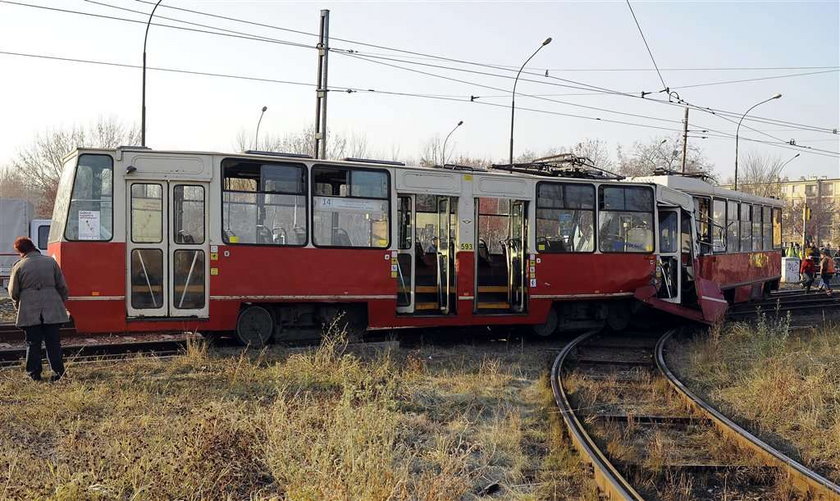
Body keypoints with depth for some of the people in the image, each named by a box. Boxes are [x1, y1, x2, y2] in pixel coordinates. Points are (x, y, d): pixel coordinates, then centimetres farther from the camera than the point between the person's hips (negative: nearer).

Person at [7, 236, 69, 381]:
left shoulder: (19, 266, -2)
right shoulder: (51, 262, 3)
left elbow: (13, 292, 5)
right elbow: (62, 286, 7)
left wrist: (18, 306, 24)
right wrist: (62, 302, 21)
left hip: (29, 312, -1)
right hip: (52, 310, 1)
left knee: (33, 343, 6)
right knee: (53, 342, 5)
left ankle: (34, 373, 8)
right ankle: (58, 371, 3)